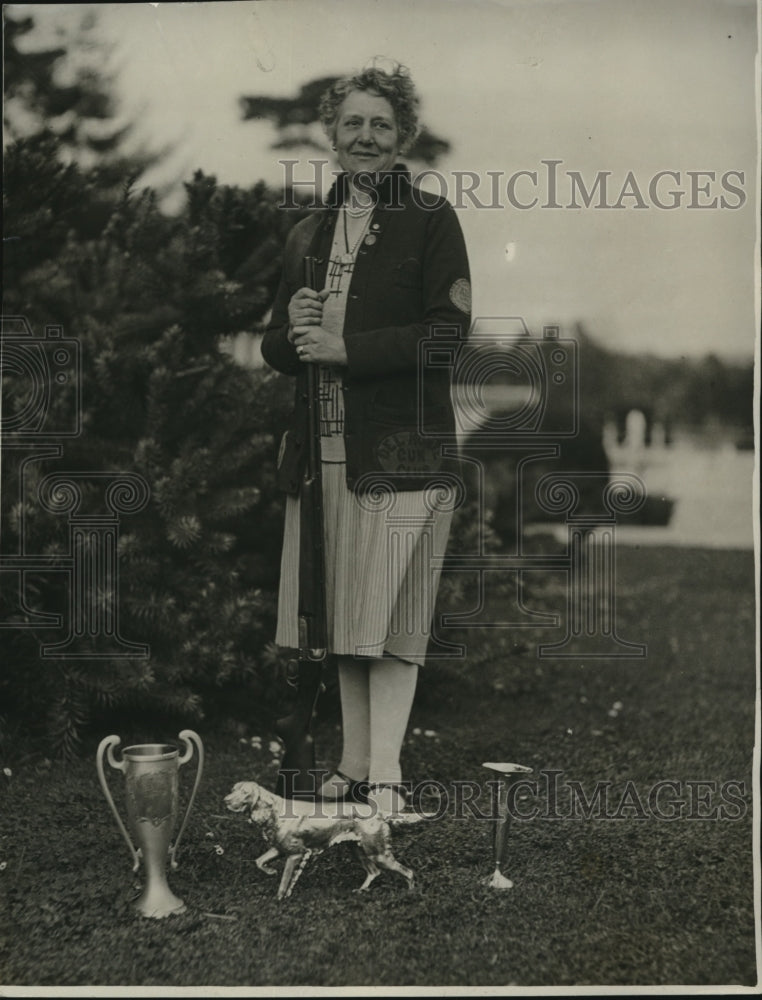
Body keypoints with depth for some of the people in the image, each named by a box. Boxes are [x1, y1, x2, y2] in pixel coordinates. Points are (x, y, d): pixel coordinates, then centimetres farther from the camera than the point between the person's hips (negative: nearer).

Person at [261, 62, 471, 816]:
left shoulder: (431, 220, 1)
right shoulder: (307, 235, 17)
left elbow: (450, 331, -10)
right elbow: (276, 351, 20)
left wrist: (346, 348, -14)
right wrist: (292, 329, -3)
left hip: (403, 445, -5)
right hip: (325, 449, 5)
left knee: (389, 617, -5)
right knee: (345, 615, 9)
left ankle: (386, 778, 1)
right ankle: (354, 765, 19)